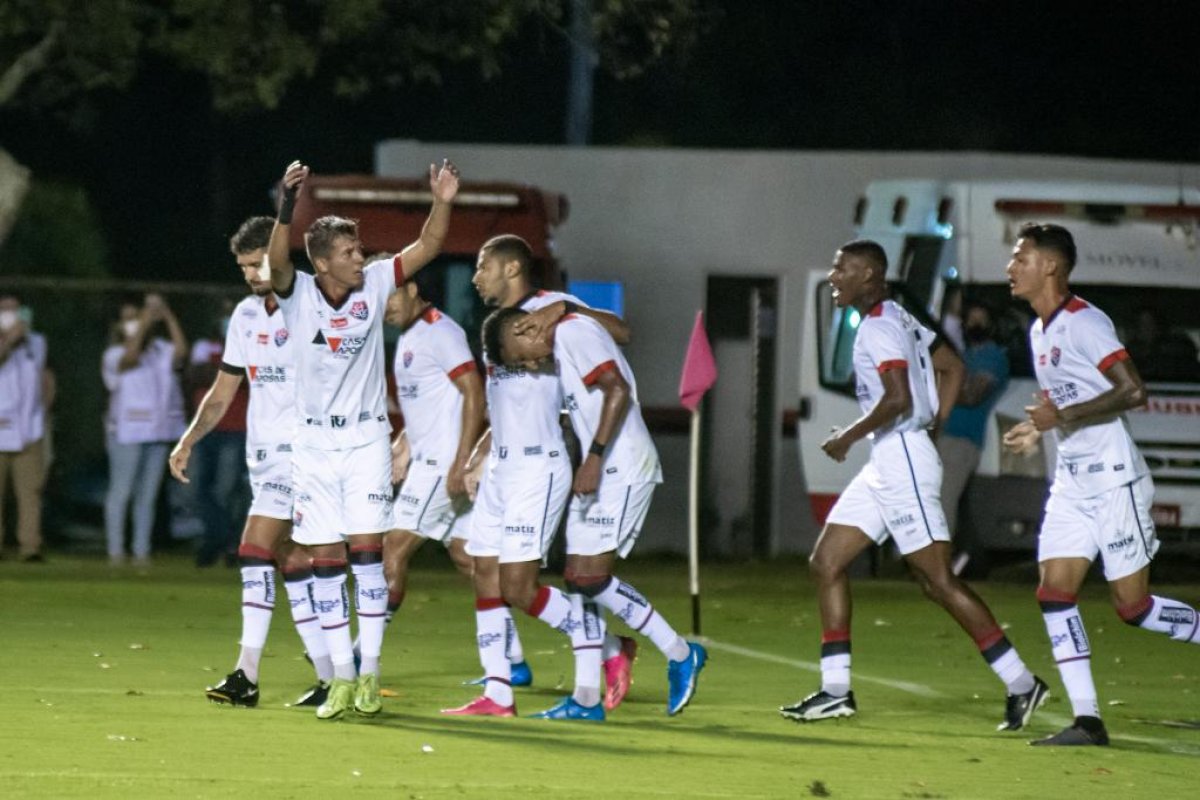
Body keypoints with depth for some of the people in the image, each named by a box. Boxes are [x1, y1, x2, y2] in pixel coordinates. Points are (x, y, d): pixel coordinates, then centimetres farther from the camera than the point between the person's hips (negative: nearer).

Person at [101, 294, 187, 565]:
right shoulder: (115, 355, -2)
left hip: (158, 431, 5)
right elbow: (130, 356, -24)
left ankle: (142, 550, 10)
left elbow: (180, 350, -7)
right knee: (121, 491, -4)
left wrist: (167, 316, -12)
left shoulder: (159, 351, 11)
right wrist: (145, 322, -26)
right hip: (127, 431, -5)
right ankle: (115, 550, -1)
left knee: (148, 494, 7)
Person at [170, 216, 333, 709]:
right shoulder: (245, 316, 13)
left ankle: (247, 675, -11)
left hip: (301, 450, -7)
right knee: (293, 562, 4)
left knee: (256, 550, -14)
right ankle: (330, 678, 8)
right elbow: (223, 391, 18)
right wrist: (189, 440, 7)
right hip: (263, 451, 7)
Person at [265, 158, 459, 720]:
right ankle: (341, 679, 8)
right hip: (314, 446, 0)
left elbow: (427, 246, -4)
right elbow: (277, 260, -27)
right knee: (325, 562, 1)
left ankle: (369, 674, -4)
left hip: (366, 439, 0)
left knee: (366, 549, -9)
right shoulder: (297, 294, -8)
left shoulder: (374, 285, -2)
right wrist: (288, 205, -43)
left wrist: (442, 203, -23)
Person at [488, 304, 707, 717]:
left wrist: (594, 456, -23)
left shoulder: (575, 333, -11)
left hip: (622, 470, -10)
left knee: (592, 578, -12)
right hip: (600, 473, 10)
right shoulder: (563, 344, 18)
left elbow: (618, 390, -21)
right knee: (579, 581, 8)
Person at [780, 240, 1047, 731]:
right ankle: (835, 691, 9)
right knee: (826, 562, 9)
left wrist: (847, 437, -15)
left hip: (902, 457, -11)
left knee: (938, 580, -9)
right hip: (886, 464, 11)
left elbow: (897, 399, -26)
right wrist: (933, 426, 18)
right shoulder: (898, 320, 16)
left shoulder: (879, 327, -14)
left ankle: (1021, 684, -5)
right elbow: (952, 368, 23)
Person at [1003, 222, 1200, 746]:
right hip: (1072, 482, 9)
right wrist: (1039, 430, 14)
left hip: (1114, 481, -9)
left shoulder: (1084, 323, -15)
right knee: (1054, 593, -4)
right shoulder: (1039, 331, 14)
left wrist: (1064, 417, -24)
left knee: (1133, 607, -6)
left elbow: (1132, 391, -22)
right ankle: (1087, 719, -4)